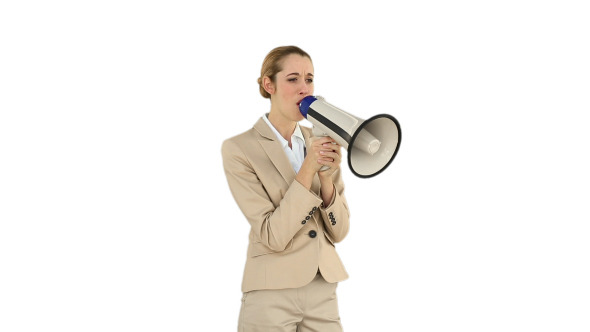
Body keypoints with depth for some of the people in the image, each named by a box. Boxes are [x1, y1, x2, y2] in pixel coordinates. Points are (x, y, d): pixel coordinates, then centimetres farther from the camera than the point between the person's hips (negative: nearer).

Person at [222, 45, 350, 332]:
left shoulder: (320, 143, 6)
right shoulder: (239, 149, -9)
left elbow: (338, 232, 2)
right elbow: (273, 236, -15)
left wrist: (327, 177, -13)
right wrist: (307, 170, -21)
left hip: (323, 294, 4)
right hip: (271, 297, -4)